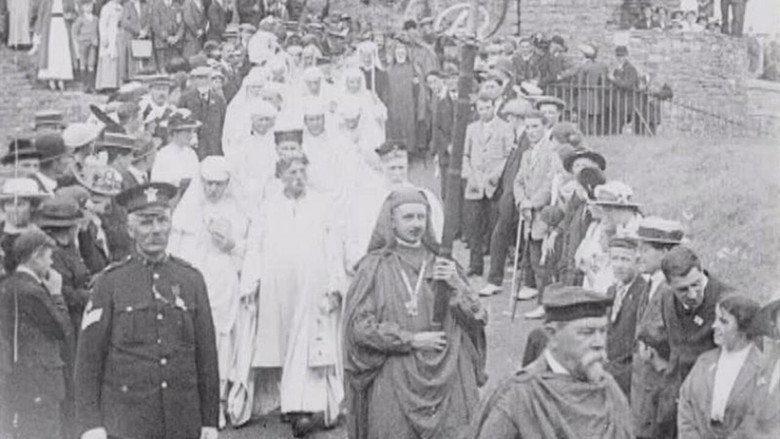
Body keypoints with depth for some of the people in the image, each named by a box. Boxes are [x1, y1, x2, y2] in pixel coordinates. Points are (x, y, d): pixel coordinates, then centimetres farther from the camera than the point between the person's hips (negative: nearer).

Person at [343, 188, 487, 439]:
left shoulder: (441, 263, 9)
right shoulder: (375, 267, 0)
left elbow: (478, 319, 6)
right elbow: (359, 325, -6)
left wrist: (456, 286, -11)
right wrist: (411, 340, -10)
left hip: (445, 378, 3)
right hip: (394, 379, -3)